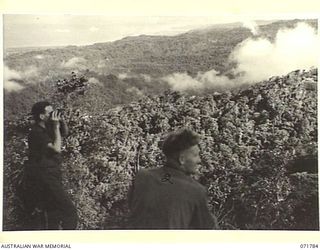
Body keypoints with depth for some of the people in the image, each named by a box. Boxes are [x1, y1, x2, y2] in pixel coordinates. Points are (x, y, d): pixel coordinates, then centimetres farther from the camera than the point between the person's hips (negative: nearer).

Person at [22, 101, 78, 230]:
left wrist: (62, 121, 3)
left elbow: (65, 133, 22)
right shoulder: (37, 132, -18)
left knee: (54, 214, 18)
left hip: (51, 176, 10)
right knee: (69, 211, -14)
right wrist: (56, 127, -19)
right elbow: (56, 149, -24)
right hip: (43, 177, -10)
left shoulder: (47, 128, 8)